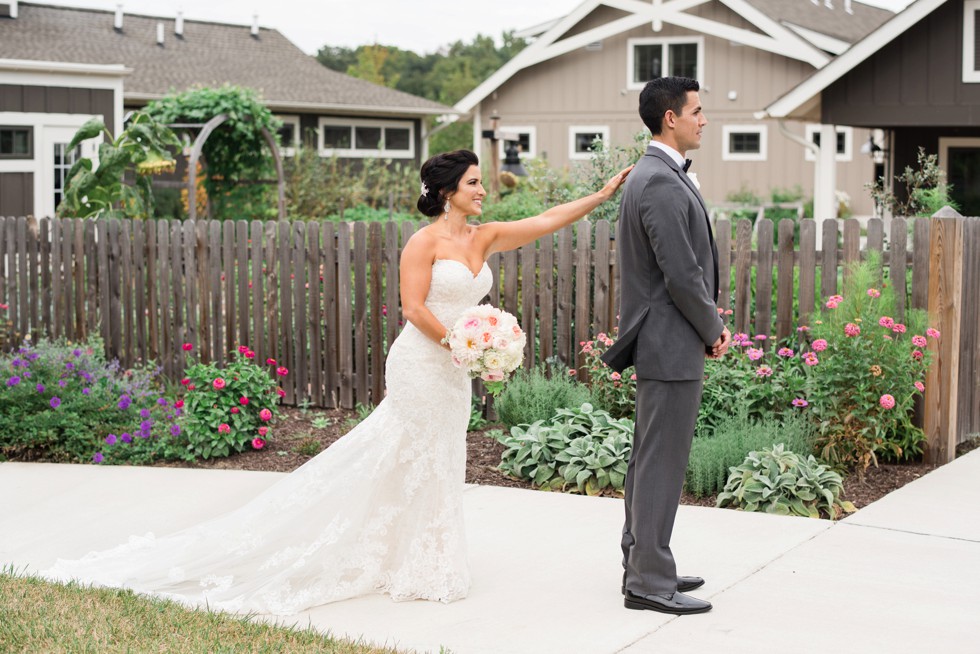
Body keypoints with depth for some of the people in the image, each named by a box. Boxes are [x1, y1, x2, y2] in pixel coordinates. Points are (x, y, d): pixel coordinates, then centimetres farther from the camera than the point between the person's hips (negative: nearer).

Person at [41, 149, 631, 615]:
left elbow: (547, 221, 5)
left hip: (453, 369, 8)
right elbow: (414, 307, -17)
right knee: (421, 463, 0)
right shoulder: (426, 240, -12)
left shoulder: (485, 238, 8)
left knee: (437, 464, 12)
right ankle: (419, 570, 11)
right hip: (421, 361, -8)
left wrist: (604, 194, -1)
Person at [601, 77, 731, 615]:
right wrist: (714, 330, -8)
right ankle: (650, 582, 2)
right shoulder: (663, 183, -19)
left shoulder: (649, 176, 14)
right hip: (673, 346, -11)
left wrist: (707, 324, 12)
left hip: (659, 341, 11)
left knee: (650, 459, 16)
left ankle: (641, 563, 27)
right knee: (663, 463, -5)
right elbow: (682, 275, -21)